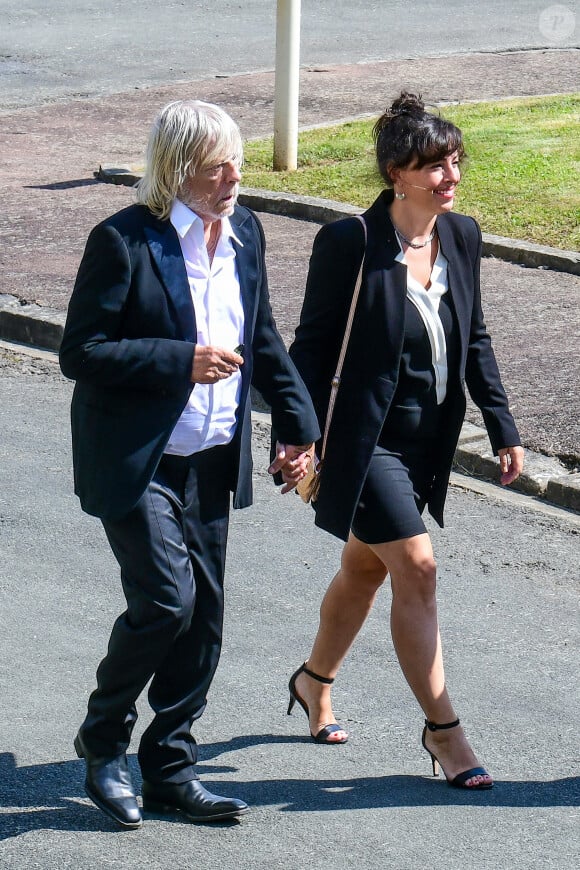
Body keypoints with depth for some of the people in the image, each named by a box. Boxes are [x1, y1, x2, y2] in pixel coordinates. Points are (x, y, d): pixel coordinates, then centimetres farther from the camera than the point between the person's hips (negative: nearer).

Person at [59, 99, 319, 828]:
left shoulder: (243, 232, 6)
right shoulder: (124, 241, -15)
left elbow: (263, 338, 18)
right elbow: (80, 352, -16)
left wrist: (297, 423, 12)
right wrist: (182, 362, -22)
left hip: (212, 462, 7)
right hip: (136, 462, -7)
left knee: (203, 614, 9)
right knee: (166, 600, -14)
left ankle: (170, 770, 22)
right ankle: (103, 740, 11)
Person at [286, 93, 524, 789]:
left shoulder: (461, 236, 2)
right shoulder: (350, 242, -16)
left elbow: (474, 340, 11)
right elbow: (313, 344, -11)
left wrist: (502, 428, 9)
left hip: (429, 439, 7)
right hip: (367, 438, -7)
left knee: (365, 569, 19)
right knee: (416, 569, -9)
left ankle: (315, 683, 42)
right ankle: (442, 730, 0)